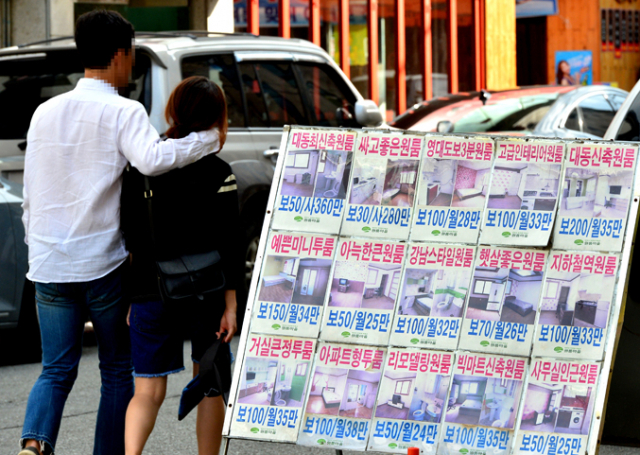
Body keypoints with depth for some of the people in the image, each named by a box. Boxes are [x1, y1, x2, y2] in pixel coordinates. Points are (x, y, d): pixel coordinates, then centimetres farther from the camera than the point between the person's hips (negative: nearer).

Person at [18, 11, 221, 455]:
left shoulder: (46, 112, 9)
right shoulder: (123, 112, -8)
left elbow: (30, 197, 12)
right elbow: (151, 159, -29)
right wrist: (209, 139, -18)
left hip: (49, 265, 4)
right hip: (104, 266, -4)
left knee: (56, 370, 8)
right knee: (118, 370, 11)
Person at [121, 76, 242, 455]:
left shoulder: (140, 169, 3)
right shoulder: (218, 174, -7)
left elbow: (129, 238, 7)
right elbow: (228, 246, -9)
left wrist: (128, 299, 15)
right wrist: (231, 304, -5)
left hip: (150, 292, 2)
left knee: (148, 391, 2)